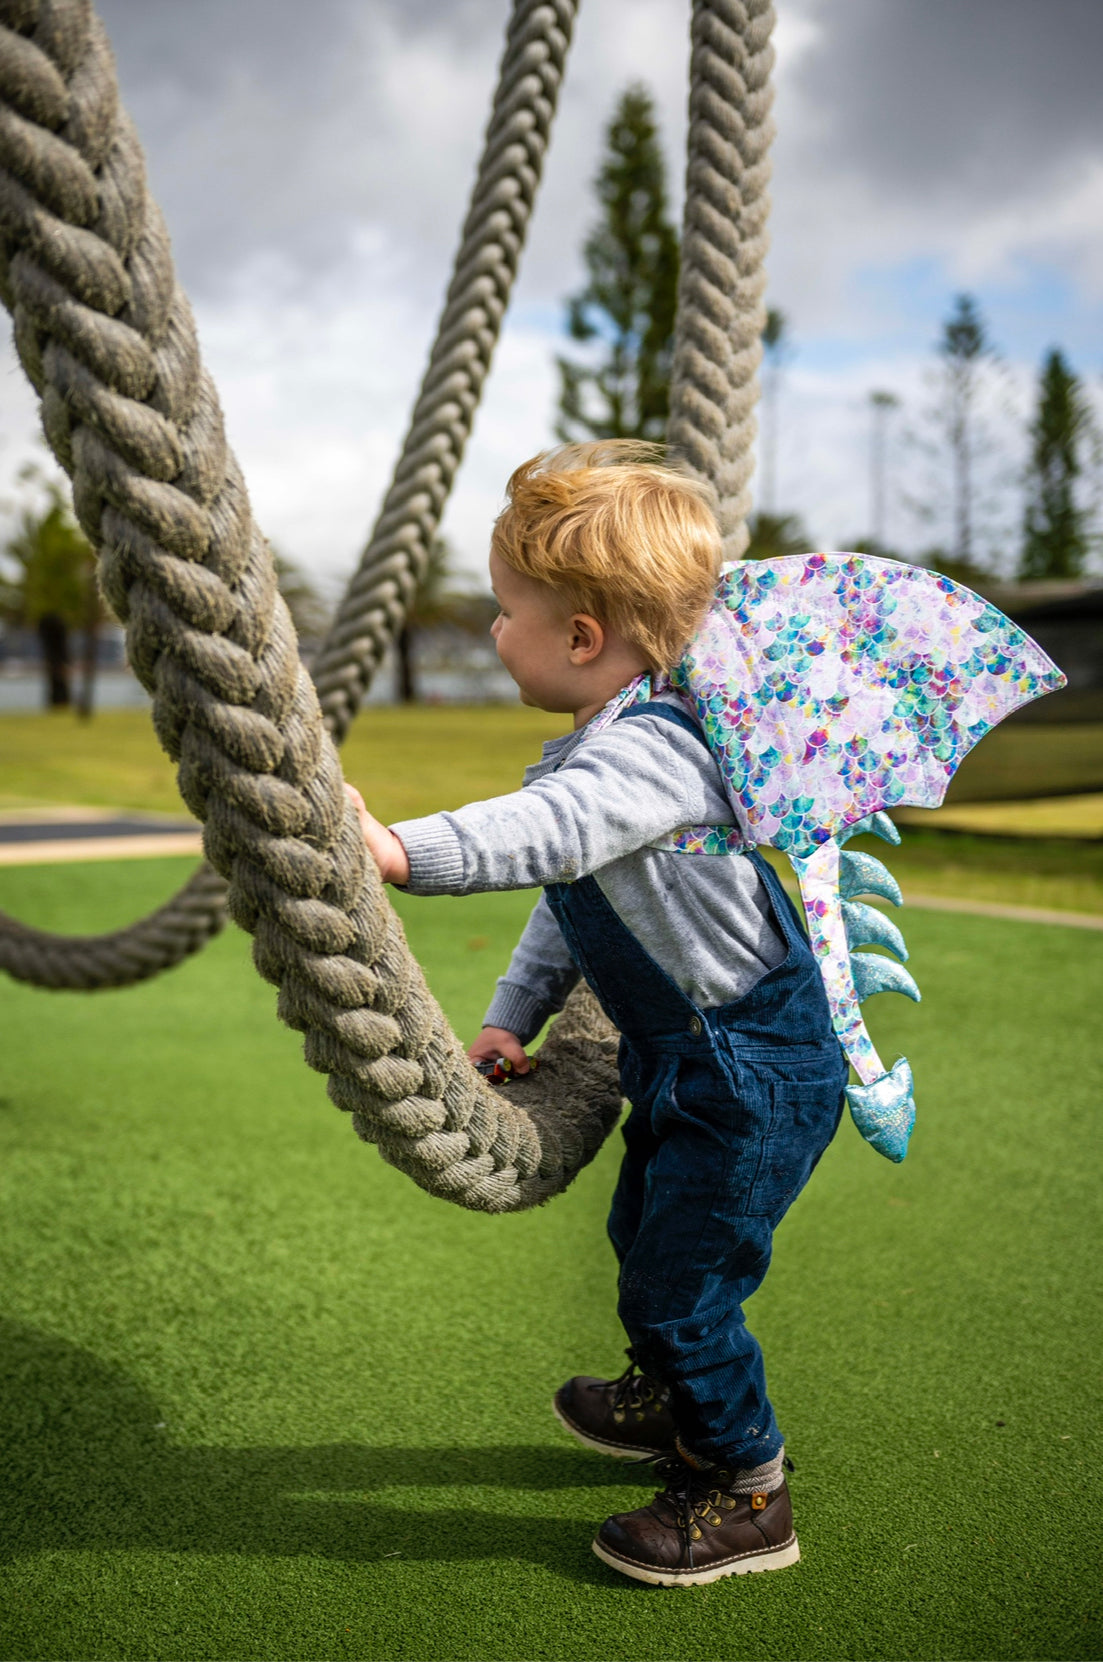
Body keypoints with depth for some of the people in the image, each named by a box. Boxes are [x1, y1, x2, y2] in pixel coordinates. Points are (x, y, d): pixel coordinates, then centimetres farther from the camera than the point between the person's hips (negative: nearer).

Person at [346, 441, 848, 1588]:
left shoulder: (645, 750, -28)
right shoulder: (595, 748, 7)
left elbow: (545, 834, -47)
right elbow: (568, 895, 16)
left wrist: (400, 849, -59)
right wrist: (513, 1015, 10)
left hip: (755, 1073, -11)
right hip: (690, 1063, 11)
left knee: (682, 1283, 0)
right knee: (644, 1238, 27)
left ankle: (747, 1495, 22)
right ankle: (679, 1403, 52)